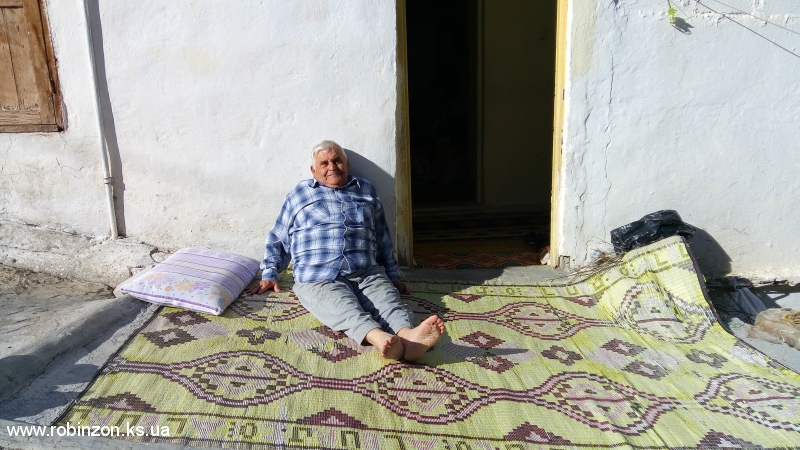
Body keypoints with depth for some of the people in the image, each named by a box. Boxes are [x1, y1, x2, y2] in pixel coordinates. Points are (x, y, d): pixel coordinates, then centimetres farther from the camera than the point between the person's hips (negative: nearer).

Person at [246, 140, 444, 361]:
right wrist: (269, 274, 13)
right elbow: (277, 238, 24)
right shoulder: (299, 194, 20)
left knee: (387, 299, -31)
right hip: (318, 278, -2)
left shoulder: (366, 191, 24)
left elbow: (383, 239, 28)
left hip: (368, 273, 3)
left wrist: (392, 275, 21)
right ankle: (380, 338, -61)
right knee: (345, 308, -35)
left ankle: (409, 335, -58)